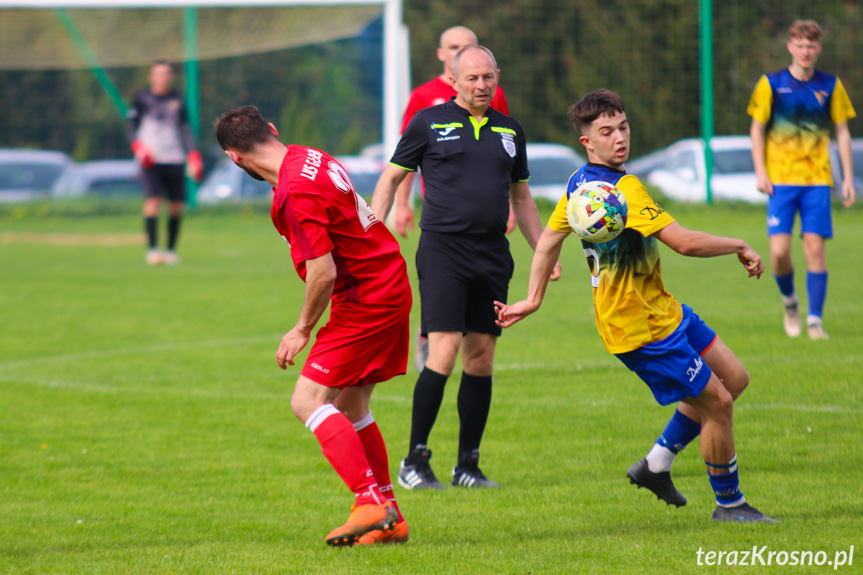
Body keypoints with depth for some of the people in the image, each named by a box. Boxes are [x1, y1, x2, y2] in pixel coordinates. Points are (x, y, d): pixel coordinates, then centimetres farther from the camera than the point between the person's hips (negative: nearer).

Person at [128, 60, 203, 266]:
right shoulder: (142, 98, 4)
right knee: (153, 200, -17)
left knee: (176, 205, 1)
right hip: (152, 161, -3)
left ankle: (171, 250, 13)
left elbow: (186, 130, 14)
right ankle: (152, 249, -16)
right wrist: (138, 147, -13)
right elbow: (132, 127, 5)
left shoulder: (177, 100, 12)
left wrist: (193, 156, 3)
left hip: (175, 158, 3)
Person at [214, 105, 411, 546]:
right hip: (390, 288, 10)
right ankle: (388, 518, 15)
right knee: (350, 410, 14)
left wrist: (303, 329, -11)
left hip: (364, 301, -10)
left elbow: (323, 271, -25)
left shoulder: (296, 194, -23)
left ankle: (371, 503, -17)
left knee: (308, 402, -10)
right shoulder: (310, 158, 7)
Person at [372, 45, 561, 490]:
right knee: (444, 352, -14)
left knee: (481, 357, 4)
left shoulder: (510, 131, 15)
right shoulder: (430, 123, 2)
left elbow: (521, 197, 24)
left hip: (492, 254, 5)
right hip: (443, 249, -5)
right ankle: (415, 461, -6)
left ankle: (468, 464, 11)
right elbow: (391, 177, 6)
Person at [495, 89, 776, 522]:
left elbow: (549, 240, 15)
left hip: (662, 309, 10)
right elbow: (685, 242, -27)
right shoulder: (622, 188, -24)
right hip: (641, 325, -10)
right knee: (717, 403, -2)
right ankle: (729, 504, 14)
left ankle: (656, 464, 22)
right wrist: (740, 247, -12)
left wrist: (533, 299, 24)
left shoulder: (580, 183, 5)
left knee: (733, 378, 16)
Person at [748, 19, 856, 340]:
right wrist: (761, 172, -4)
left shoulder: (830, 86, 6)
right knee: (779, 251, -10)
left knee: (815, 248, -7)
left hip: (817, 180, 1)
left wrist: (848, 178, 4)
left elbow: (842, 132, 10)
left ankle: (815, 320, -1)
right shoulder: (771, 84, 2)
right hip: (781, 179, -1)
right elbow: (757, 129, 6)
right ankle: (789, 300, 19)